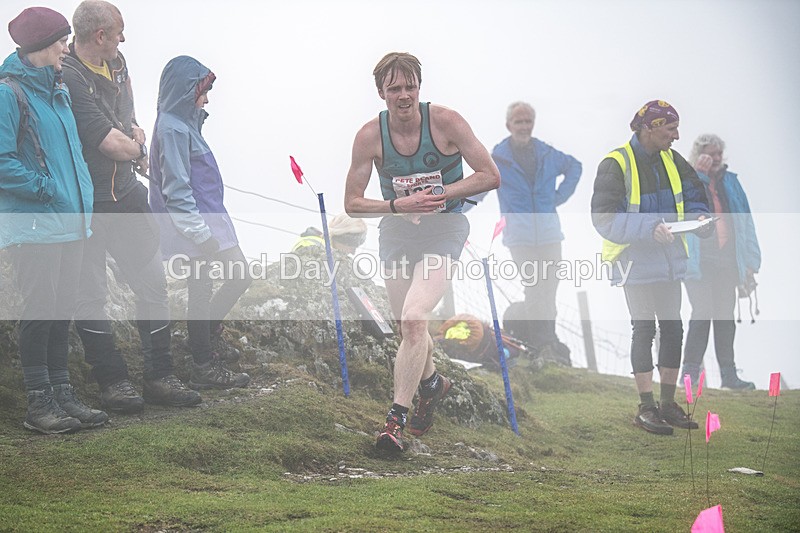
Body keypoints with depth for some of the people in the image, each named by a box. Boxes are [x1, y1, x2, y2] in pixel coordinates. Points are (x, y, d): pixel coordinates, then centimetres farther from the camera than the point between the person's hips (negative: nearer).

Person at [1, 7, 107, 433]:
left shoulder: (57, 91, 17)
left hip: (68, 222, 8)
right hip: (35, 224, -8)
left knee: (64, 307, 11)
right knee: (39, 309, -5)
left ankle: (62, 395, 18)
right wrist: (44, 187, -15)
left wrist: (83, 199, 13)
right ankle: (39, 403, 2)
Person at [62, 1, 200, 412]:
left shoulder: (116, 64, 8)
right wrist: (138, 151, 1)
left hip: (125, 194, 8)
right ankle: (112, 381, 13)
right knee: (91, 296, 2)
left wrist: (131, 140, -4)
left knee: (152, 282, 8)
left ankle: (160, 377, 16)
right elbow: (111, 142, -20)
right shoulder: (67, 77, -20)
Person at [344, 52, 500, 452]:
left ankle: (396, 417, -15)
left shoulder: (445, 122, -14)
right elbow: (352, 203, -5)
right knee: (409, 327, 14)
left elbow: (491, 177, -10)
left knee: (413, 318, -22)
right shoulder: (370, 135, -9)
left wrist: (440, 194, -20)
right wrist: (398, 205, -21)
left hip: (443, 229, -3)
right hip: (396, 232, 3)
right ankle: (432, 382, 47)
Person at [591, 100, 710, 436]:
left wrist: (697, 217, -6)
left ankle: (668, 404, 19)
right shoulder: (616, 164, -14)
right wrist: (650, 228, -27)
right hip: (635, 257, -7)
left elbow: (694, 196, 18)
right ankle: (646, 408, 3)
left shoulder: (671, 160, 7)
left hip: (668, 257, 7)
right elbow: (604, 218, -18)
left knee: (672, 328, 8)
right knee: (644, 329, -5)